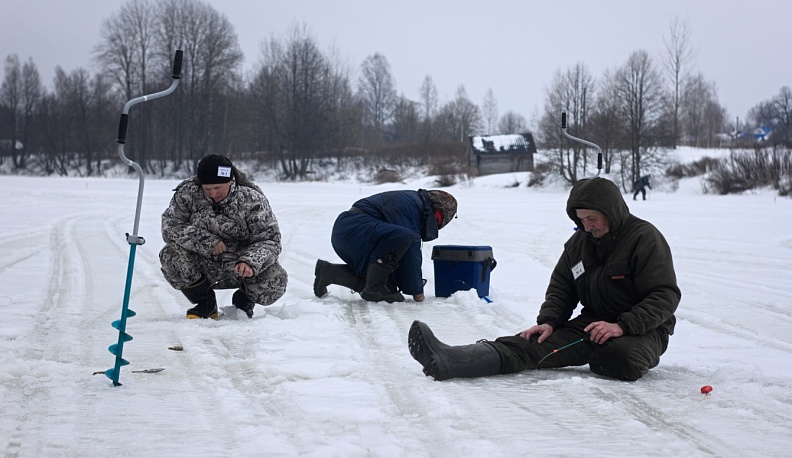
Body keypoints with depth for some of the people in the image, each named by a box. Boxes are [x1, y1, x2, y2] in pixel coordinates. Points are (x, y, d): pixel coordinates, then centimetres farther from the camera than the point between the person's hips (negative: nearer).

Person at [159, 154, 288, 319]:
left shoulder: (252, 199, -16)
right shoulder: (187, 193, -12)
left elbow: (270, 239, -16)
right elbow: (170, 226, -16)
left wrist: (250, 263, -36)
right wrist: (206, 242, -28)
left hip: (239, 266, -1)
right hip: (203, 265, 1)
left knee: (276, 281, -28)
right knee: (171, 255, -26)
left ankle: (244, 302, 10)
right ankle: (205, 304, 0)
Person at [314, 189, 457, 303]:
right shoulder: (412, 205, -10)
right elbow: (411, 252, -13)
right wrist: (417, 291, -6)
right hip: (353, 229, -11)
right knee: (403, 237, -29)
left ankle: (328, 272, 13)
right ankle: (374, 289, -20)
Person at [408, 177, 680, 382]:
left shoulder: (645, 239, -13)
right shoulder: (579, 242, 8)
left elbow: (665, 297, -17)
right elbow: (561, 287, 15)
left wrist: (622, 326, -28)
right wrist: (548, 321, -5)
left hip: (643, 330, -5)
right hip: (592, 323, 5)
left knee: (620, 360, -43)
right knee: (534, 343, -20)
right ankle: (447, 361, -39)